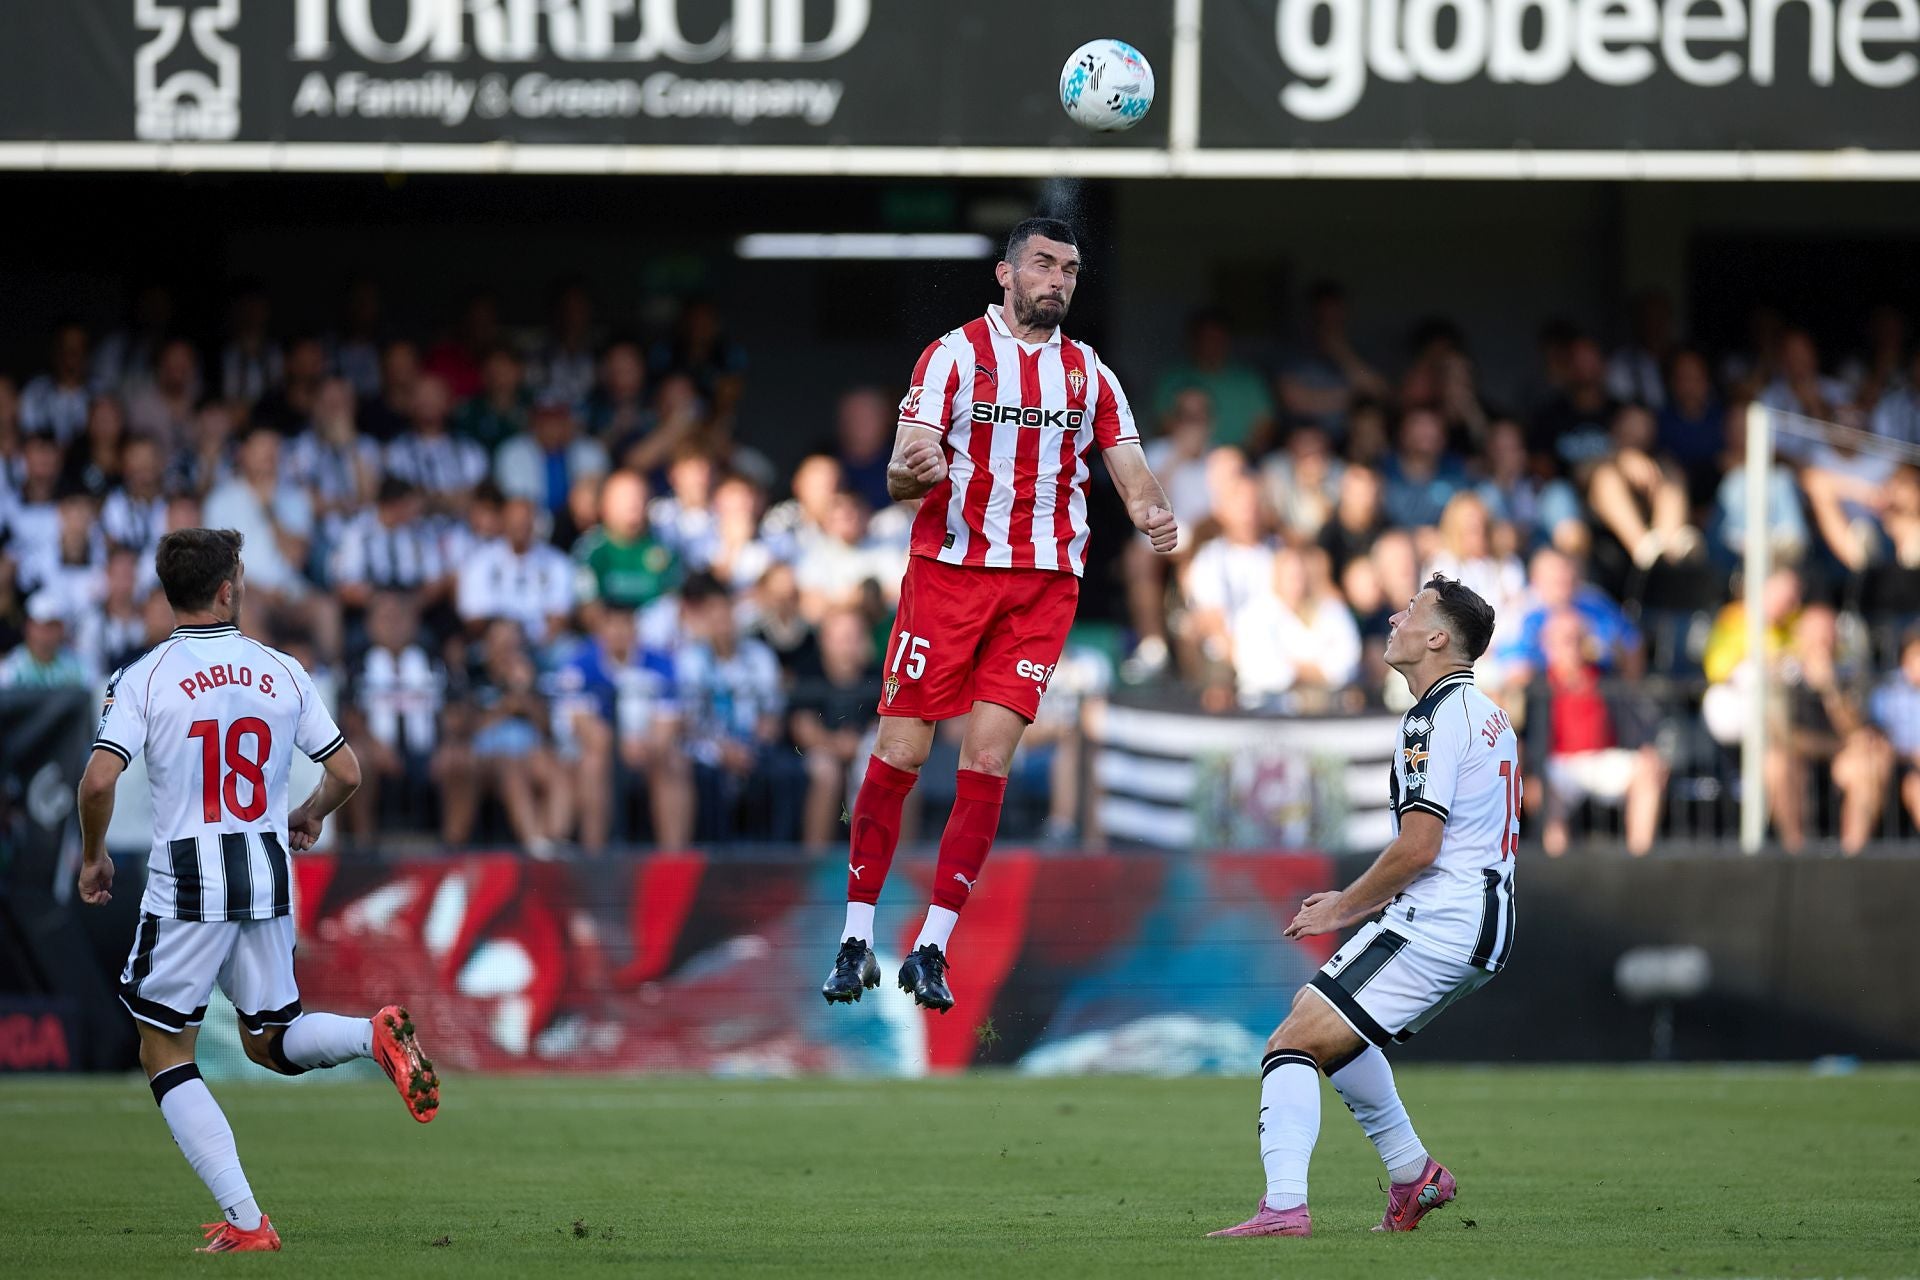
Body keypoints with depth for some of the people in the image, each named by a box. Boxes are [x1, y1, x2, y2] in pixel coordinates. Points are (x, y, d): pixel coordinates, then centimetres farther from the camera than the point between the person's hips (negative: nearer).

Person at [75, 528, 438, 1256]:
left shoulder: (143, 678, -6)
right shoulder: (281, 672, 4)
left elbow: (99, 780, -16)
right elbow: (346, 772, 6)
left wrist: (94, 858, 2)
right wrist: (310, 816, 27)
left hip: (186, 884, -4)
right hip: (268, 877, 4)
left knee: (165, 1056, 7)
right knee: (270, 1043, 20)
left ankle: (245, 1222, -4)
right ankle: (375, 1036, -12)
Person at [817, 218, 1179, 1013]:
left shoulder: (1089, 374, 12)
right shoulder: (955, 355, 0)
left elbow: (1131, 472, 9)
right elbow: (903, 475, -8)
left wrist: (1152, 515, -14)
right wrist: (912, 470, -32)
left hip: (1044, 584, 3)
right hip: (948, 570, -3)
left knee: (989, 758, -6)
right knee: (900, 752, -5)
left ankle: (933, 948, -1)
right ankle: (856, 940, 4)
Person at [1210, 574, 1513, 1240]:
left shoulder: (1437, 717, -13)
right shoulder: (1487, 715, 19)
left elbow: (1417, 847, -20)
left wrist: (1342, 909, -6)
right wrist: (1360, 906, 21)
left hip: (1435, 926, -10)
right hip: (1482, 929, 10)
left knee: (1293, 1043, -13)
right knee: (1332, 1032, 29)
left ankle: (1284, 1206, -26)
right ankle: (1414, 1175, 31)